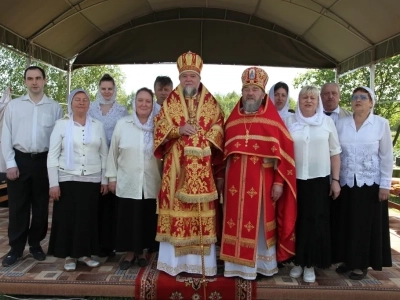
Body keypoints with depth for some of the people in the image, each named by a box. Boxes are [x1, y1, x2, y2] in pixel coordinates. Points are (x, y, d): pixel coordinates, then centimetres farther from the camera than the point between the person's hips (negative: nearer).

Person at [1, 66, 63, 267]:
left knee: (41, 206, 10)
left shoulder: (55, 107, 2)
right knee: (17, 206, 5)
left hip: (44, 160, 0)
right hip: (19, 159, 0)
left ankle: (35, 244, 26)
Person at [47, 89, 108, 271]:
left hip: (92, 180, 2)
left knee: (88, 218, 5)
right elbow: (52, 155, -2)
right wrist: (53, 183, -7)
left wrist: (105, 180, 5)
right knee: (68, 218, 2)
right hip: (68, 179, -2)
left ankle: (85, 253, 21)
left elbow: (104, 155, 9)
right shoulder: (61, 124, 1)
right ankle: (69, 255, 17)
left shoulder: (98, 125, 7)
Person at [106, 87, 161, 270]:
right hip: (128, 183, 0)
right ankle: (129, 253, 21)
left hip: (151, 184, 1)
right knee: (128, 219, 4)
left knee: (147, 220, 9)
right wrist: (112, 177, 3)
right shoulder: (122, 124, 0)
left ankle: (140, 252, 27)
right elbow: (113, 153, 4)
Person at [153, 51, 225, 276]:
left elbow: (219, 129, 8)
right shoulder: (170, 102, 9)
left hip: (202, 167, 1)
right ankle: (175, 260, 12)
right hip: (177, 166, 0)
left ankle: (201, 260, 13)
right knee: (176, 208, 0)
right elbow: (160, 127, 3)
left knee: (202, 210, 2)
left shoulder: (211, 103, 10)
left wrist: (205, 143, -8)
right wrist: (179, 130, -14)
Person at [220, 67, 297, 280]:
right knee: (237, 223, 8)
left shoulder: (273, 120, -2)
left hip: (262, 181, -3)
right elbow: (224, 150, 10)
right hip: (236, 181, 3)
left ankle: (262, 264, 21)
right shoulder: (233, 119, 9)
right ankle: (238, 264, 20)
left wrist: (279, 181, -10)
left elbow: (283, 152, -5)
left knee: (260, 223, 6)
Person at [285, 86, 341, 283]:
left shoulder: (327, 121, 4)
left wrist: (335, 180, 0)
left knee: (316, 221, 3)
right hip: (294, 179, 0)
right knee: (296, 221, 6)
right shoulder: (289, 121, 4)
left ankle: (310, 264, 16)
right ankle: (298, 262, 21)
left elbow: (335, 153, 5)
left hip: (319, 180, 0)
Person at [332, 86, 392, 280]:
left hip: (370, 183, -2)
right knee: (346, 222, 9)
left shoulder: (381, 124, -3)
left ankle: (362, 264, 18)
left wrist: (385, 184, -6)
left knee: (366, 223, 5)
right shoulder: (341, 124, 3)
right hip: (345, 182, 2)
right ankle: (348, 260, 23)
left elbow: (387, 156, -2)